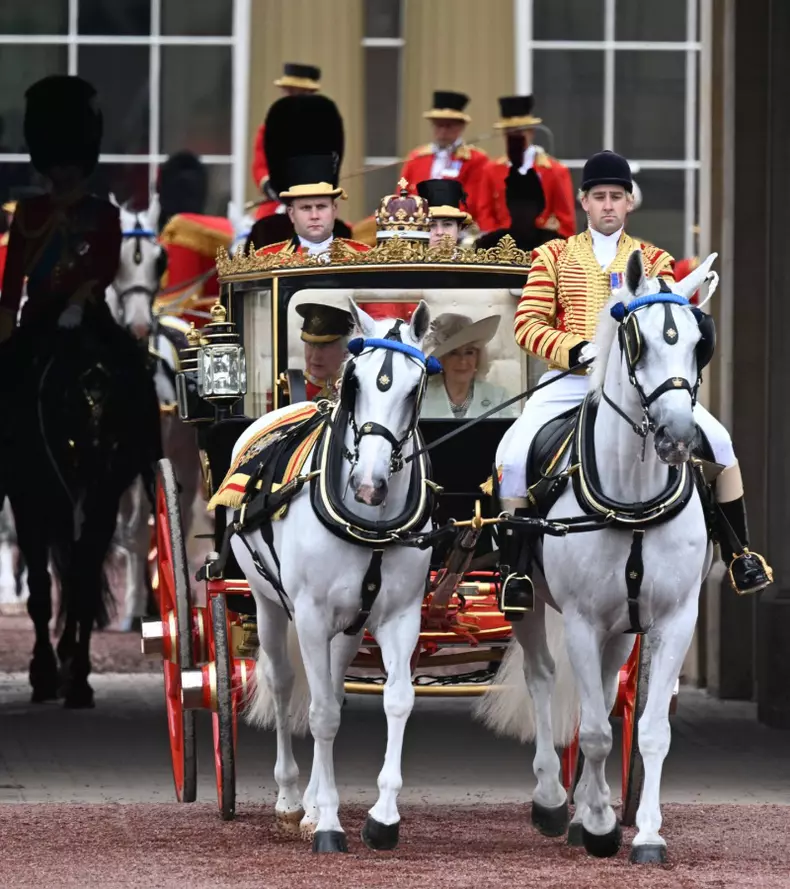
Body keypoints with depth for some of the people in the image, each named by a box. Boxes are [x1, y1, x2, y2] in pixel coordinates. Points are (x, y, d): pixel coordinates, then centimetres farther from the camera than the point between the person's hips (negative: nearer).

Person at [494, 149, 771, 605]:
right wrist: (576, 349, -16)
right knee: (513, 453, -22)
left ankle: (739, 555, -3)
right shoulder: (554, 256, 10)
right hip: (571, 379, 0)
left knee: (718, 440, -17)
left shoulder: (654, 260, 13)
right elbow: (527, 324, 1)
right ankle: (514, 564, -5)